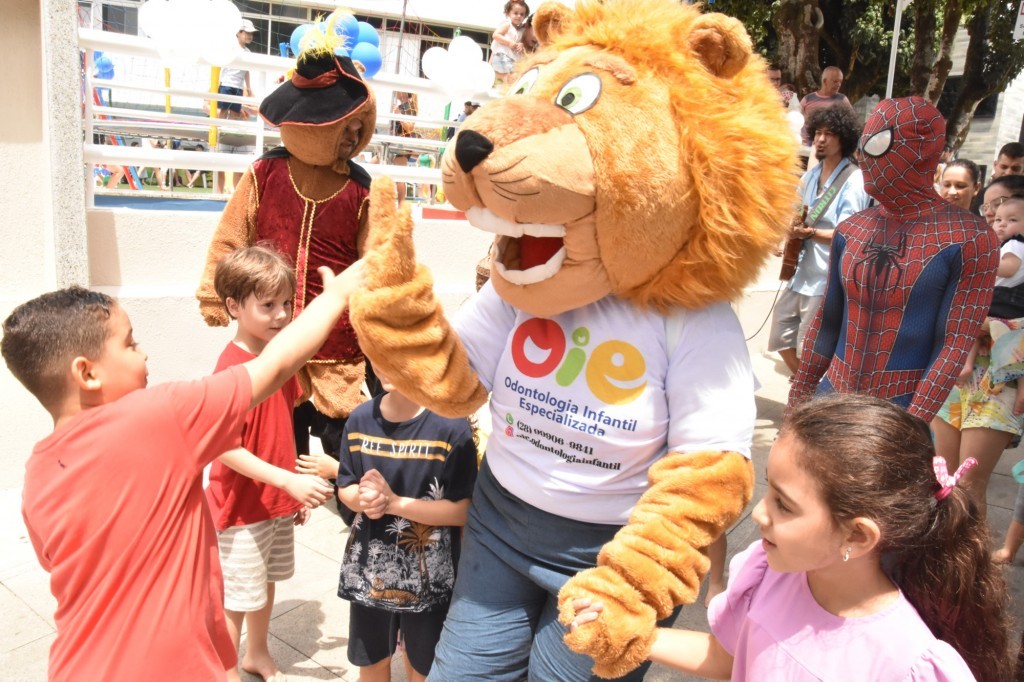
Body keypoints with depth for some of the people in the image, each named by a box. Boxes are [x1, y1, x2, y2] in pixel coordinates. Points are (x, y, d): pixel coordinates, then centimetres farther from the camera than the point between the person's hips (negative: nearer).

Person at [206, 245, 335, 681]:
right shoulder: (232, 369, -24)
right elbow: (226, 450, -24)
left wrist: (294, 493, 11)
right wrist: (287, 481, -29)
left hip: (277, 500, 8)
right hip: (241, 507, -8)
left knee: (267, 582, 24)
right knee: (238, 598, 7)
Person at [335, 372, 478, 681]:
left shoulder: (451, 425, -20)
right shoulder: (361, 419, -4)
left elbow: (464, 510, -19)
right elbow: (345, 488, 5)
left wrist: (394, 502, -25)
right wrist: (363, 499, -18)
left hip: (429, 575, -4)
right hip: (368, 568, 4)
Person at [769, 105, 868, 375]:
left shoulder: (854, 180, -12)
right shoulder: (810, 175, 11)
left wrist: (809, 232, -32)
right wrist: (793, 229, -3)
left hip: (827, 279, -8)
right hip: (800, 273, 8)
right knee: (782, 338, 15)